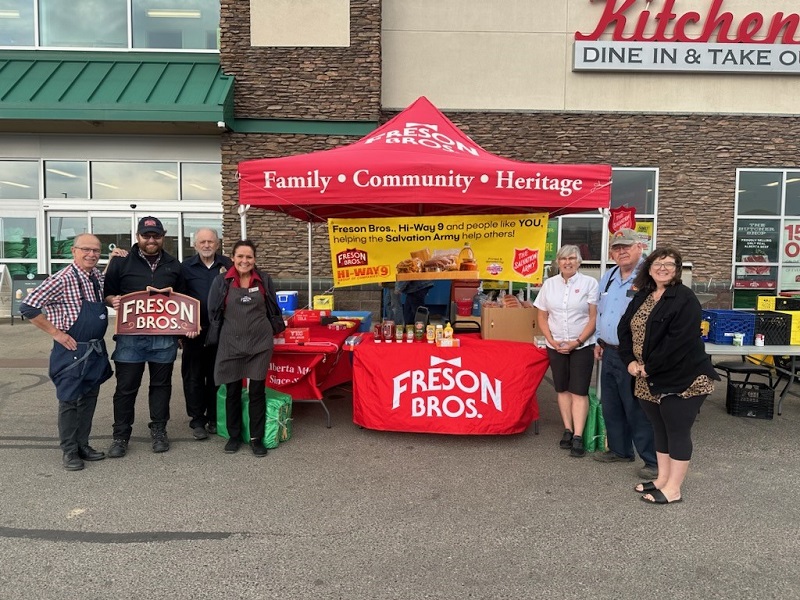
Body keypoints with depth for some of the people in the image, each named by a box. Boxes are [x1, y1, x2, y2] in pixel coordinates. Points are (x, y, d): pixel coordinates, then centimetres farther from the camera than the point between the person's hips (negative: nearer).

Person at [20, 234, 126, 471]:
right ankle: (69, 451, 17)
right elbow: (28, 307, -18)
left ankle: (83, 445, 27)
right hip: (72, 351, -7)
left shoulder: (97, 276, 5)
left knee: (89, 399, 14)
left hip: (96, 350, 7)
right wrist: (56, 332, -14)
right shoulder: (63, 279, -17)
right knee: (69, 401, 5)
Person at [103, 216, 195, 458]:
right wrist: (112, 300, -15)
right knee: (126, 387, 5)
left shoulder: (173, 265, 11)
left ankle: (159, 430, 25)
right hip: (130, 336, -2)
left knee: (161, 384, 12)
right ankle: (121, 435, 18)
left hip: (164, 336, 2)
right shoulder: (121, 262, 3)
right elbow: (107, 293, 7)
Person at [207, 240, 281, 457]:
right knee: (232, 391, 8)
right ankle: (234, 436, 24)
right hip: (231, 343, 0)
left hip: (260, 343, 0)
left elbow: (273, 309, 12)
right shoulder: (222, 280, -2)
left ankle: (256, 438, 15)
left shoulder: (264, 280, 1)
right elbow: (214, 312, 4)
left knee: (257, 391, 4)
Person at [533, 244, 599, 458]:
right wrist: (552, 341, -6)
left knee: (579, 391, -4)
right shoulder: (549, 284, 5)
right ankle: (568, 430, 19)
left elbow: (594, 317, -6)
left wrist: (577, 342, -13)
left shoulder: (589, 283, -4)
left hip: (582, 346, -3)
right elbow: (542, 316, 7)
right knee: (562, 389, 9)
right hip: (556, 346, 3)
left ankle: (578, 437, -2)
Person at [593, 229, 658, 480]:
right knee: (611, 406, 17)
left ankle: (654, 461, 14)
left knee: (638, 410, -1)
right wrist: (599, 341, 20)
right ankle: (620, 450, 34)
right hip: (609, 353, 8)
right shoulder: (608, 277, 12)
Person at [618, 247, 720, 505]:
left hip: (681, 379, -7)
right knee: (660, 429, 16)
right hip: (650, 379, 8)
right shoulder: (641, 297, 11)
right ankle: (662, 479, 29)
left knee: (677, 431, 1)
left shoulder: (685, 298, -12)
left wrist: (649, 367, -19)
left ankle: (673, 488, 10)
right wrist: (630, 361, -5)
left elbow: (679, 340, -22)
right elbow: (624, 329, 10)